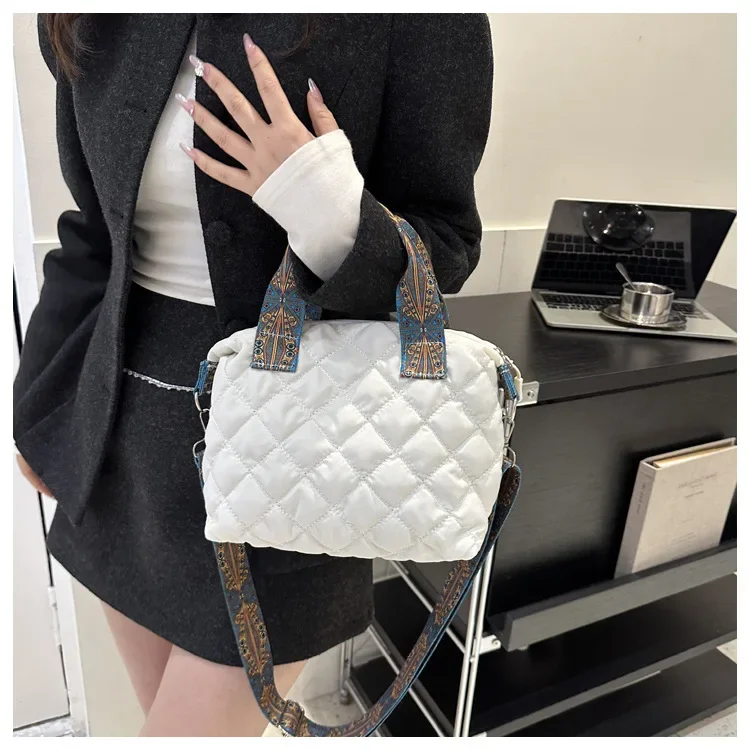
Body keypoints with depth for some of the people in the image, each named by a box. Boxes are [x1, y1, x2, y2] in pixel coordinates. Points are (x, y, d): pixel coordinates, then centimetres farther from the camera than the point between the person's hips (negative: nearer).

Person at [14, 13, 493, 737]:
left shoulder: (416, 20, -12)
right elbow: (93, 234, 11)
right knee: (166, 711, 22)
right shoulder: (93, 25, 4)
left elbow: (446, 248, -7)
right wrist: (36, 405, 17)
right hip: (123, 424, 6)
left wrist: (333, 215, -28)